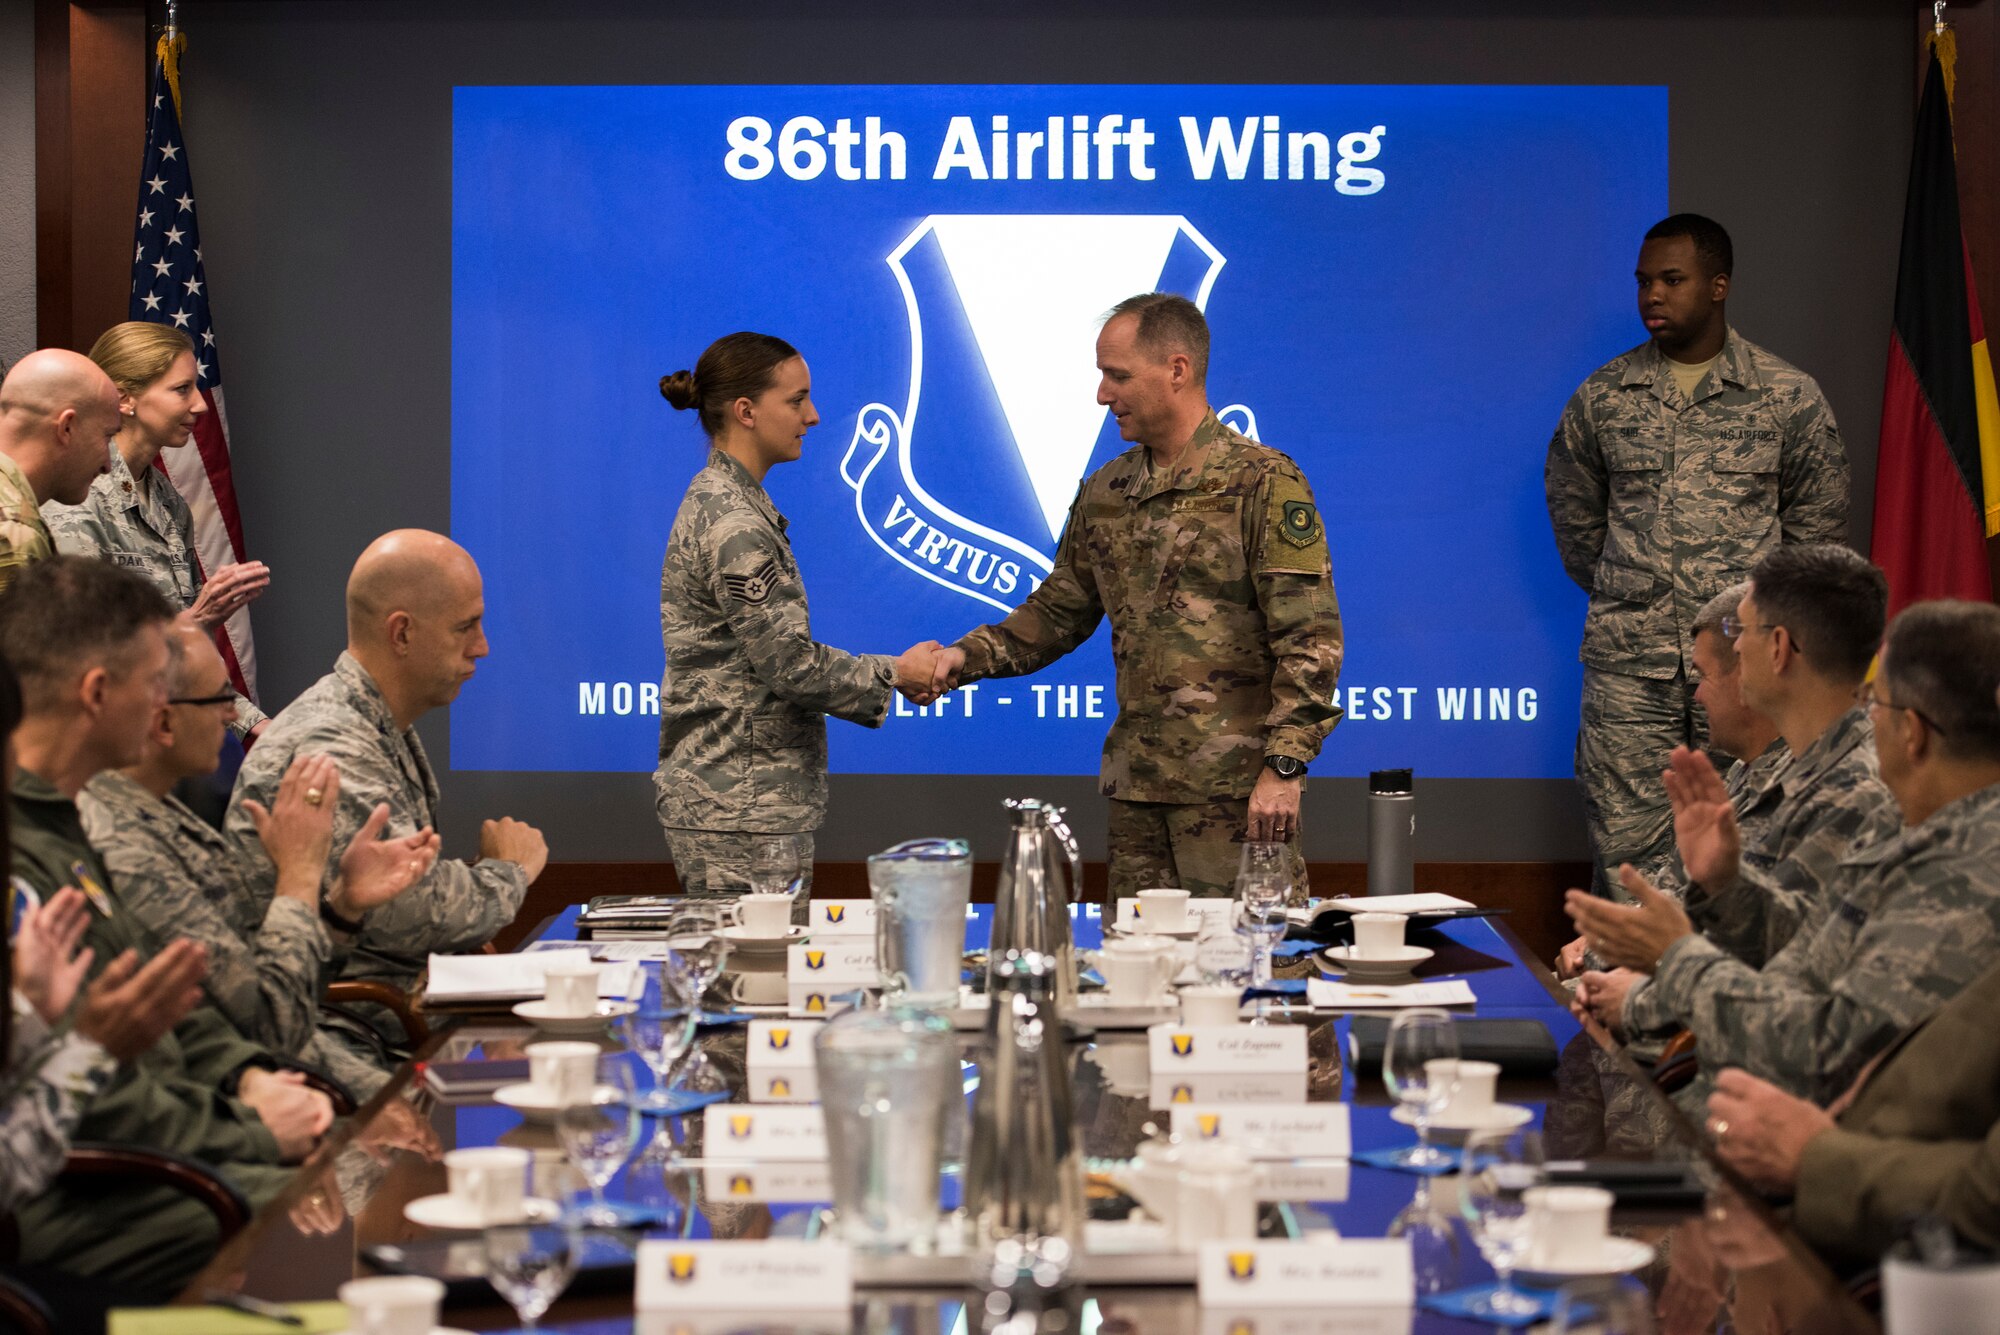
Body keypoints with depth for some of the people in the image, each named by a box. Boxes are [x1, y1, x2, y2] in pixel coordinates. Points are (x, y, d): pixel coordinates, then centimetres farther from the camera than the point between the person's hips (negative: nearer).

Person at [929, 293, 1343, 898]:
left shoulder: (1264, 484, -8)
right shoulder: (1105, 493, 14)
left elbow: (1311, 637, -12)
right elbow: (1059, 610, 21)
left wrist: (1284, 764, -18)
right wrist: (971, 655, 5)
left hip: (1236, 784, -6)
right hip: (1136, 781, 6)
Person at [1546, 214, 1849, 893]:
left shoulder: (1790, 398, 4)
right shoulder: (1601, 398, 8)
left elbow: (1818, 525, 13)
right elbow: (1573, 512, 21)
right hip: (1628, 664, 1)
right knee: (1625, 846, -2)